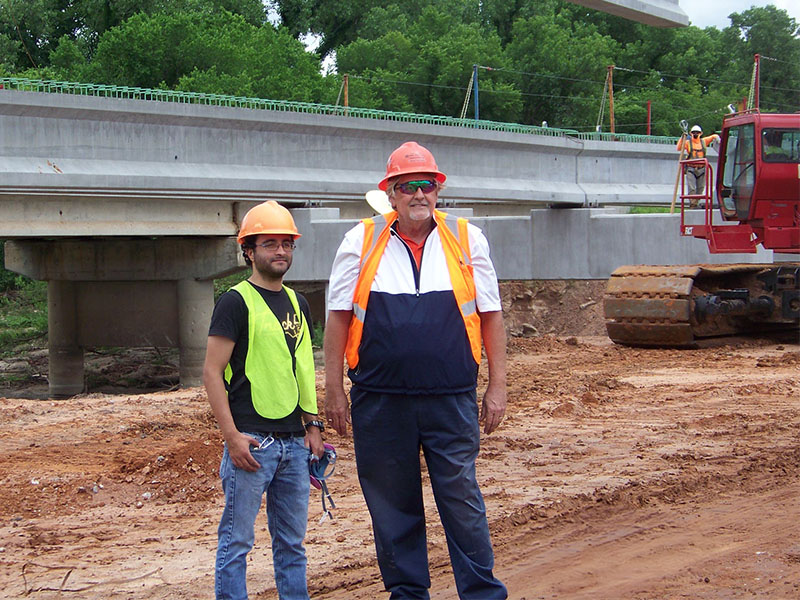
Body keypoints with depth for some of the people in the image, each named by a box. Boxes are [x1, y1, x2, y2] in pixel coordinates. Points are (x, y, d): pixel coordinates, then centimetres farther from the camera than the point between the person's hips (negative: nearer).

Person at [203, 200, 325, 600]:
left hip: (294, 442, 6)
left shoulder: (296, 304, 15)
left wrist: (312, 425, 14)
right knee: (237, 540, -3)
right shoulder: (236, 302, -5)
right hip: (251, 442, -6)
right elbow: (212, 372, -9)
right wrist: (232, 435, -16)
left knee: (291, 541, 12)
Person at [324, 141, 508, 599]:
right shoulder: (362, 241, 5)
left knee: (462, 498, 0)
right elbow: (339, 317, 6)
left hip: (452, 401, 0)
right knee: (392, 504, 8)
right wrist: (334, 389, 1)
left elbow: (491, 315, 8)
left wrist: (497, 387, 5)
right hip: (380, 401, 1)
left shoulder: (467, 240, 7)